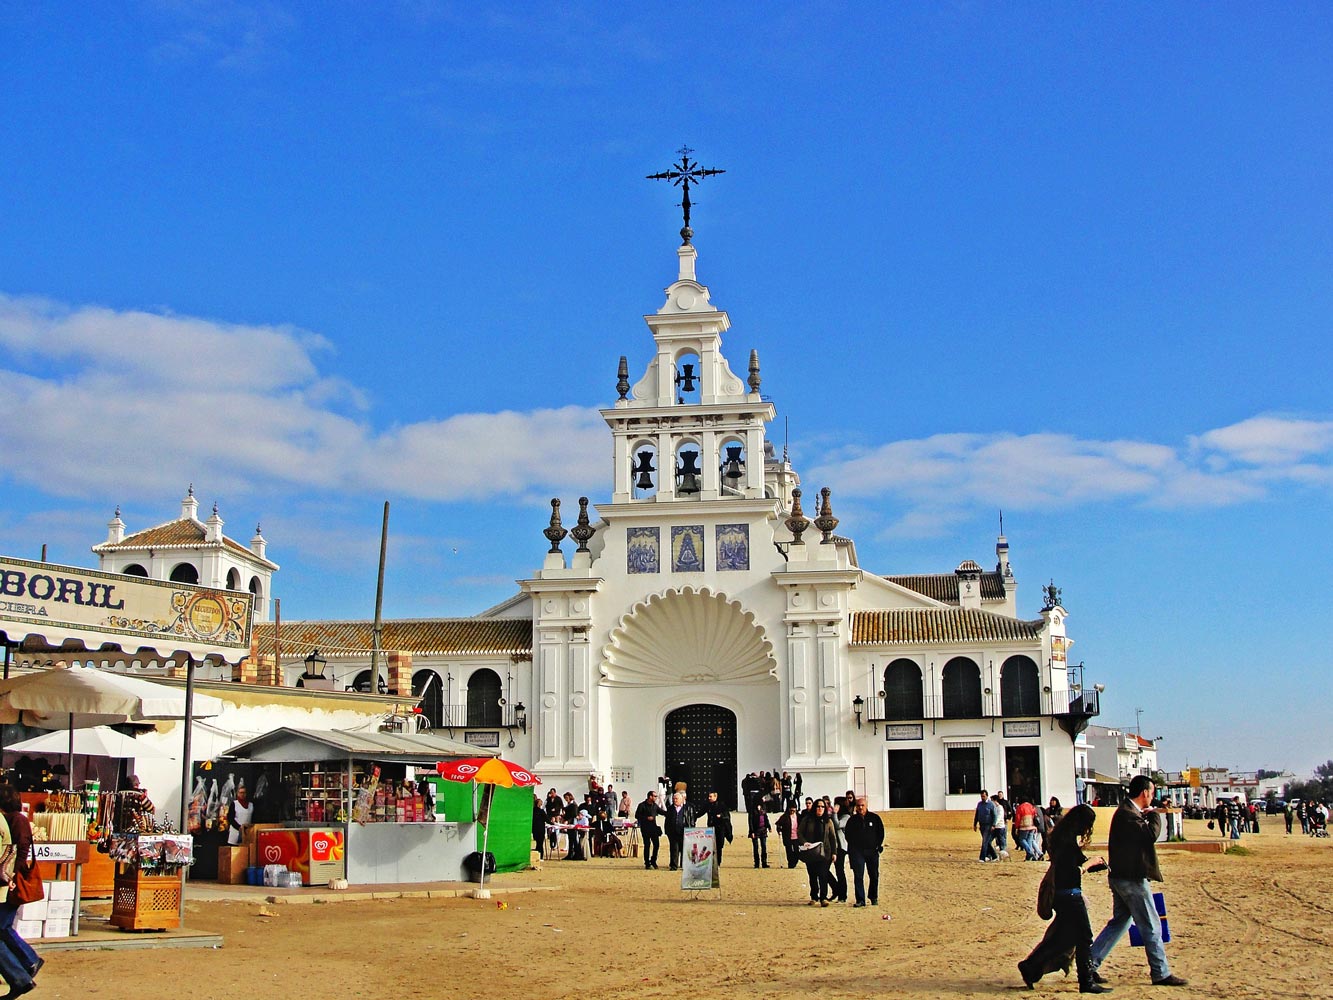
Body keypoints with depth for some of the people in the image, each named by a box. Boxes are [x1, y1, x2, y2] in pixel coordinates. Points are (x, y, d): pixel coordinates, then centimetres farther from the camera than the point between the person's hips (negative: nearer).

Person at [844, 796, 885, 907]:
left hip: (872, 851, 0)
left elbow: (881, 832, 9)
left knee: (874, 875, 7)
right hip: (857, 851, 0)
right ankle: (860, 900, -7)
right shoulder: (852, 820, 4)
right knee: (858, 876, -8)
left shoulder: (875, 818, 3)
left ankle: (874, 898, 23)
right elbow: (847, 834, 11)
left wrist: (878, 845, 2)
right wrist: (852, 846, 4)